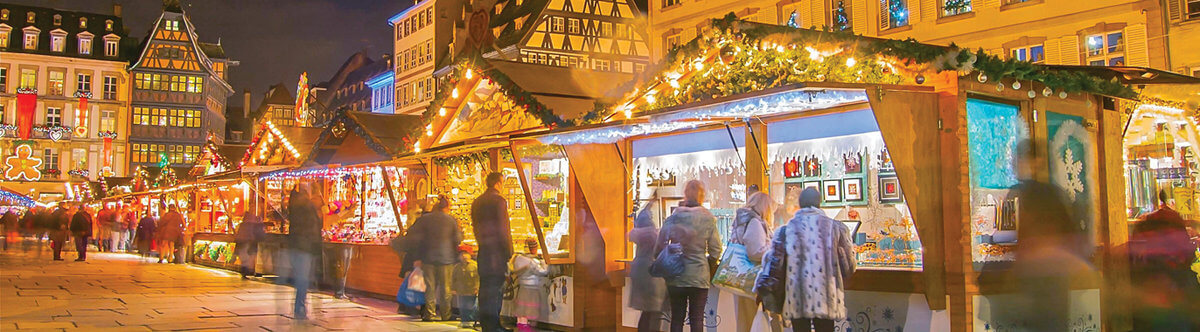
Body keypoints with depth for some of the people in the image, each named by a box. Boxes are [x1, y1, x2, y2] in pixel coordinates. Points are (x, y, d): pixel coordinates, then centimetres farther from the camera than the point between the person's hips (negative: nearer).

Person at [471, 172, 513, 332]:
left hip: (483, 251, 7)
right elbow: (503, 229, -13)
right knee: (496, 288, -4)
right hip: (497, 250, -7)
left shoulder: (476, 202, 13)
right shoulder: (499, 200, -11)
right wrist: (509, 251, -8)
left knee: (484, 287, 11)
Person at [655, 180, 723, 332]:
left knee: (677, 318, 8)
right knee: (697, 319, 3)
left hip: (675, 276, 2)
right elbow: (715, 251, -4)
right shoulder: (708, 219, -5)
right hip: (699, 276, -2)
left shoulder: (672, 218, 1)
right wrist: (710, 271, 11)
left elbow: (659, 248, 2)